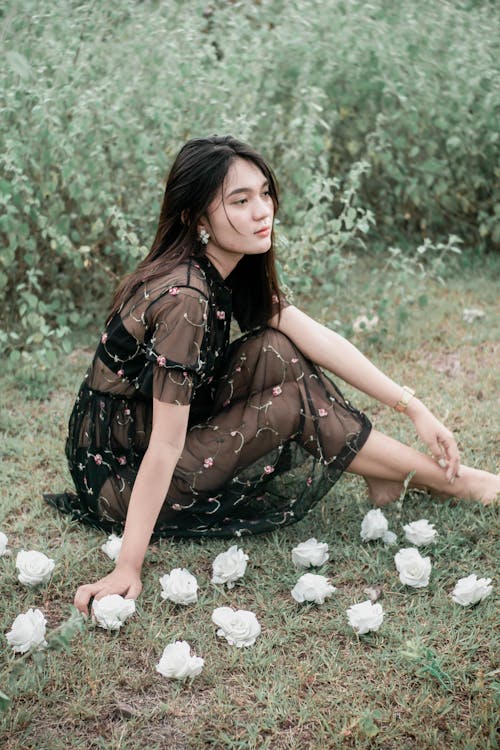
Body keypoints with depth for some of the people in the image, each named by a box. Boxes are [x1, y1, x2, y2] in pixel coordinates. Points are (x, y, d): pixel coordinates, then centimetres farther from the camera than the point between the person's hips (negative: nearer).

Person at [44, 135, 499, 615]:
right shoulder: (183, 298, -29)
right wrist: (127, 570, -28)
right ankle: (451, 482, 3)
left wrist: (413, 408, -7)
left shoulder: (227, 270, -3)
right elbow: (164, 448, -30)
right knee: (298, 404, -13)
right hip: (123, 475, -8)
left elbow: (317, 339, -4)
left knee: (278, 354, -9)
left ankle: (383, 478, -1)